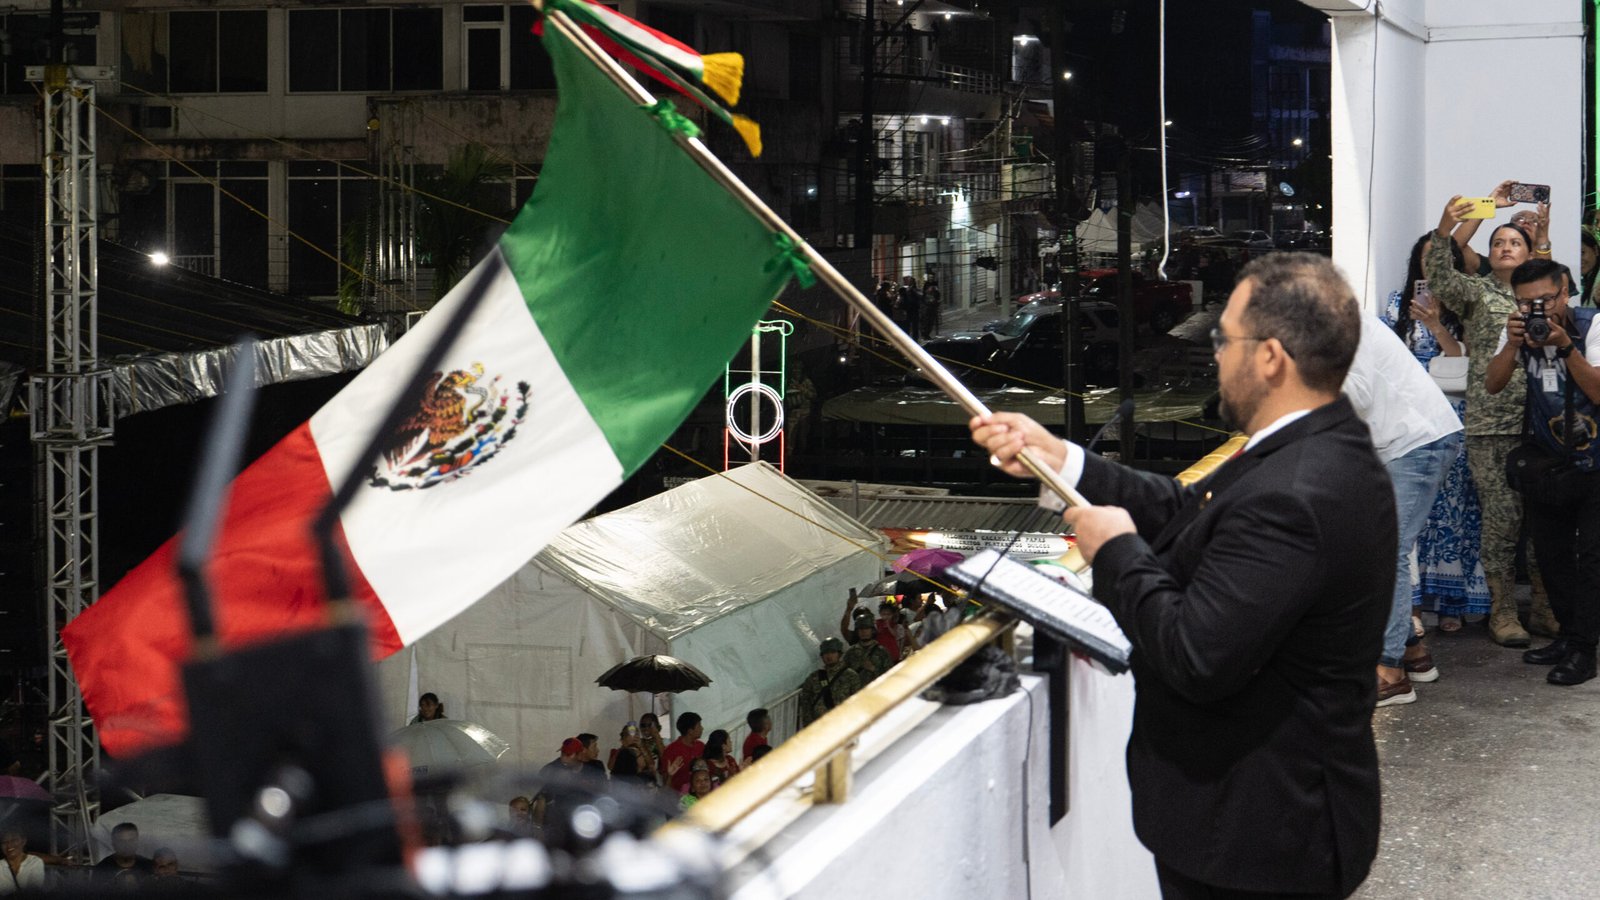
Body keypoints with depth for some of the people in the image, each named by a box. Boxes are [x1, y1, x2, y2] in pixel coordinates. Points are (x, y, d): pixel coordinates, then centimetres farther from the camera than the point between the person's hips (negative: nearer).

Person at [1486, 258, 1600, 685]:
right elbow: (1493, 384, -7)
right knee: (1551, 553, 10)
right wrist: (1512, 344, -22)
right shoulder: (1520, 329, -1)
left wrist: (1565, 347, -28)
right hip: (1546, 460, 5)